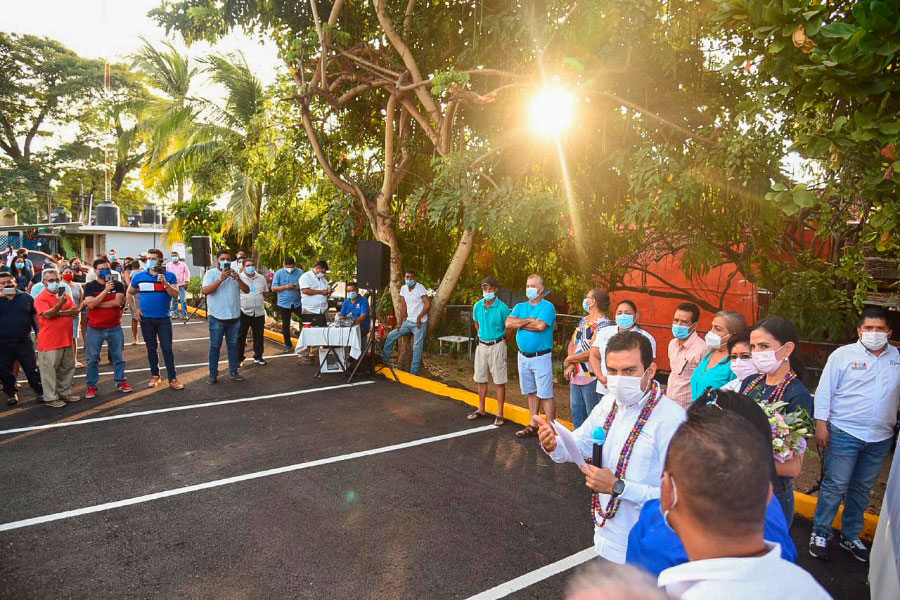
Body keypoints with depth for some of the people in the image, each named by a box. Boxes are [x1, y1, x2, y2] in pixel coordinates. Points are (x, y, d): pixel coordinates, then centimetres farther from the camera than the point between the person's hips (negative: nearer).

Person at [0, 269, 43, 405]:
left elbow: (35, 316, 8)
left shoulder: (25, 297, 3)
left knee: (32, 369, 5)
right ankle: (11, 393, 26)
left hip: (24, 341, 0)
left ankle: (40, 391, 14)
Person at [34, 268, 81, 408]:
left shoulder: (66, 294, 11)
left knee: (67, 368, 14)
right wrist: (60, 304, -33)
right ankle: (50, 398, 9)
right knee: (50, 369, 1)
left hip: (67, 339, 6)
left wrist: (58, 313, -12)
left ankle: (65, 393, 27)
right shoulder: (41, 297, -6)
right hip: (49, 341, -6)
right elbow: (47, 314, -20)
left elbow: (75, 311, 0)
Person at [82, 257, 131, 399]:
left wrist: (96, 304, -15)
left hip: (115, 328, 1)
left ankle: (121, 382, 21)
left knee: (118, 357, 9)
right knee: (92, 359, 5)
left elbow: (118, 302, -16)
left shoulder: (118, 285, 0)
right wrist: (106, 290, -22)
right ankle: (91, 386, 13)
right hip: (94, 329, -1)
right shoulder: (90, 286, -2)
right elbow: (90, 304, -17)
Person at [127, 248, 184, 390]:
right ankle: (154, 376, 22)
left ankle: (173, 379, 0)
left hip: (164, 318, -2)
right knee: (151, 349, 10)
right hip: (146, 318, 2)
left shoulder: (169, 276, -2)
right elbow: (129, 293, 14)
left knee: (167, 349, -3)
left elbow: (175, 294, -11)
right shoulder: (139, 276, 4)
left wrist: (165, 283, -24)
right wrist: (135, 310, 4)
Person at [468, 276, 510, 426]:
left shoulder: (502, 308, -16)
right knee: (481, 379, 14)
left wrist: (500, 342, 6)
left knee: (499, 381, 1)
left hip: (497, 346, -5)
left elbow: (509, 328, -5)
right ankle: (481, 409, 28)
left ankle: (500, 413, 10)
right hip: (481, 345, 5)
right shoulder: (477, 306, -1)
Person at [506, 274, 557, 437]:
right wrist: (529, 320, -13)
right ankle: (533, 425, 27)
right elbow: (509, 323, -5)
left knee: (545, 395, -4)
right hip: (523, 356, 6)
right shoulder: (520, 307, 10)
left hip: (541, 357, -6)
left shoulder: (547, 307, -7)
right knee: (531, 393, 16)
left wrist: (520, 323, -9)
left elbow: (540, 325, -23)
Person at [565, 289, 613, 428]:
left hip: (592, 379, -8)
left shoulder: (604, 324, -15)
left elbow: (592, 353, -21)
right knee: (577, 414, 18)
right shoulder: (583, 320, 12)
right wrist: (571, 365, -8)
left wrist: (569, 359, -7)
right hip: (575, 377, 8)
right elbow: (572, 343, 9)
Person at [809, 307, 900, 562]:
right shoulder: (843, 355, -4)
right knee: (835, 486, 0)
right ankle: (820, 534, 14)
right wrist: (821, 425, -10)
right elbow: (824, 391, -5)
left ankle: (851, 536, 29)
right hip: (844, 433, -4)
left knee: (862, 489, 15)